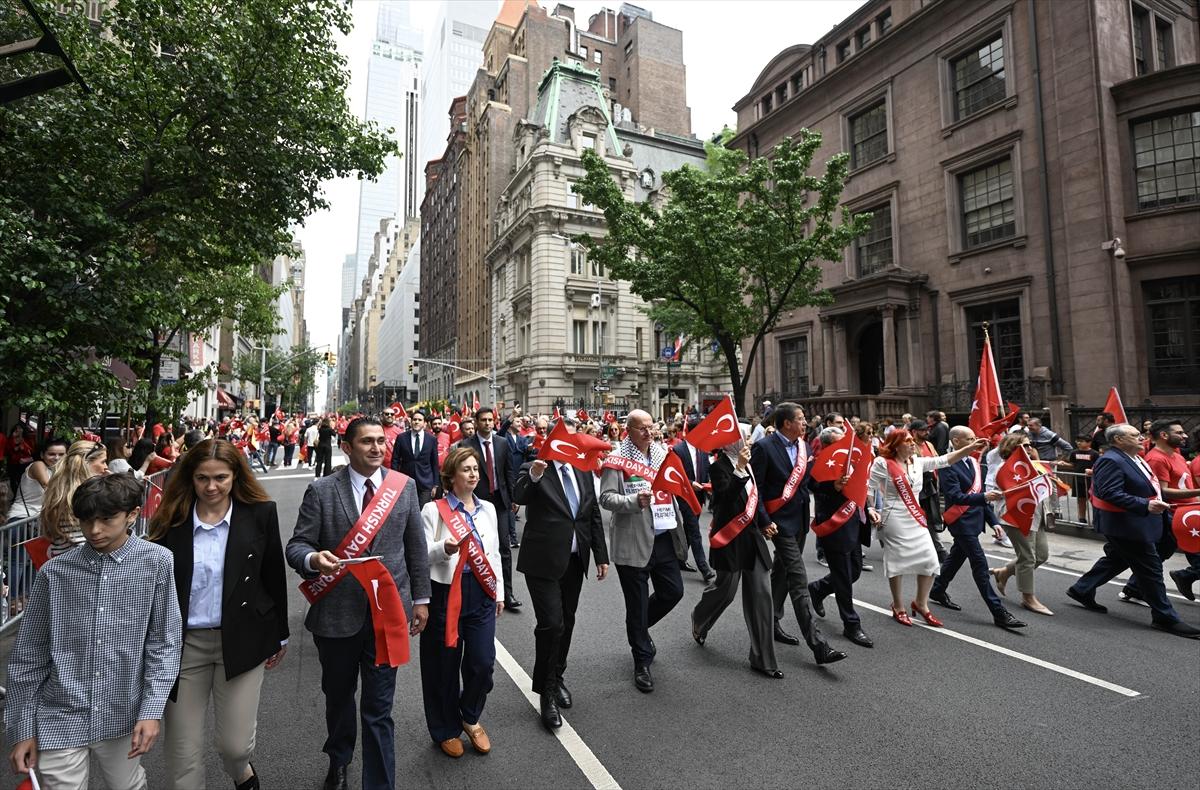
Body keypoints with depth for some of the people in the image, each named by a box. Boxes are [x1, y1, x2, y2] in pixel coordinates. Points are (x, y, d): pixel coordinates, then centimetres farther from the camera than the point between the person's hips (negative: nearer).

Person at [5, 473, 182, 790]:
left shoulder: (156, 562, -10)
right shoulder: (54, 572, -6)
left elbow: (163, 644, -7)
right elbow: (28, 656, 3)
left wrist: (152, 711, -12)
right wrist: (22, 728, 4)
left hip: (123, 716, 0)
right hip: (60, 719, 0)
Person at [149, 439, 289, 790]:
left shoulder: (260, 513, -8)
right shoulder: (170, 520, -5)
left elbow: (274, 577, 0)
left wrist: (278, 635, 5)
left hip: (241, 640, -1)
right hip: (184, 642, 1)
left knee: (236, 743, 8)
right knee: (182, 750, 11)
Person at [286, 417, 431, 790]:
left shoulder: (405, 486, -3)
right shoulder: (321, 490, -7)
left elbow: (416, 547, 3)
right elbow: (296, 545, -4)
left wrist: (421, 598, 5)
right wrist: (314, 558, -28)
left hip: (389, 612, -1)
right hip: (337, 614, 1)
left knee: (379, 708, 6)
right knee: (338, 696, 24)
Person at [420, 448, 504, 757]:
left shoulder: (488, 508, 9)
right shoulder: (433, 509, -7)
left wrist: (499, 593, 14)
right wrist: (444, 548, -28)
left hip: (481, 593, 4)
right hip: (446, 593, -4)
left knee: (483, 663, 4)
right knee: (445, 665, 10)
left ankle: (470, 718, 34)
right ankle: (447, 729, 35)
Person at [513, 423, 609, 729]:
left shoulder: (584, 471, 7)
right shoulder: (534, 469, -8)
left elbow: (594, 515, 10)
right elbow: (518, 497, -27)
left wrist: (601, 555, 8)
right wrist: (532, 475, -47)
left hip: (575, 561, 5)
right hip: (544, 561, -5)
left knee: (566, 623, 17)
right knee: (551, 624, -7)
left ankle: (557, 677, 38)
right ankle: (546, 692, 14)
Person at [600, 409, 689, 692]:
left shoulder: (662, 453, 9)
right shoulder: (617, 460, -9)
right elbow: (606, 498, -15)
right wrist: (636, 501, -28)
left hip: (664, 538, 6)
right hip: (634, 542, -6)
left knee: (673, 591, 13)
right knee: (637, 603, 6)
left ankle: (640, 629, 40)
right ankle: (642, 663, 24)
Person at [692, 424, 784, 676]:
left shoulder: (746, 465, 10)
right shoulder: (719, 467, -12)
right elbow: (725, 497, -26)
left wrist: (765, 522, 7)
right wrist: (739, 470, -29)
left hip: (752, 537, 7)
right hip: (730, 539, -7)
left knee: (761, 594, 4)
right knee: (726, 590, 5)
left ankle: (763, 658, 13)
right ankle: (699, 620, 38)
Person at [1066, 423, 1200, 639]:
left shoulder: (1133, 459, 11)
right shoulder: (1111, 461, -22)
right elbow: (1111, 494, -29)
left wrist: (1158, 502, 15)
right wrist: (1146, 505, -32)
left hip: (1135, 524, 11)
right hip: (1125, 525, -11)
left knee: (1116, 560, 20)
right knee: (1150, 568, -1)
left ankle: (1081, 590, 30)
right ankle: (1165, 618, 11)